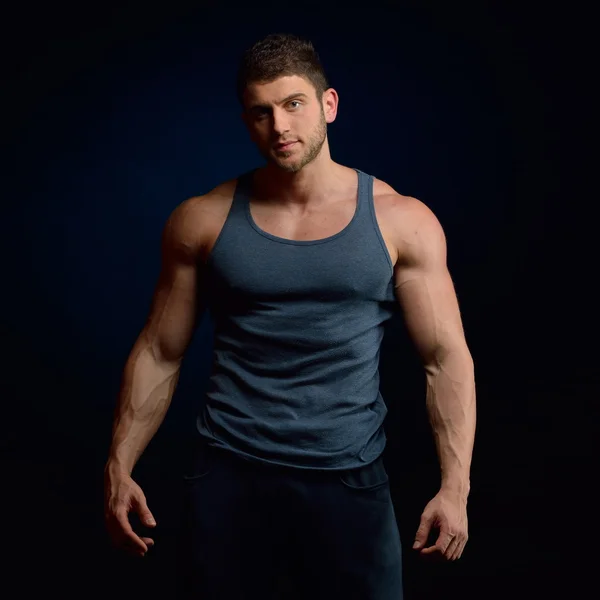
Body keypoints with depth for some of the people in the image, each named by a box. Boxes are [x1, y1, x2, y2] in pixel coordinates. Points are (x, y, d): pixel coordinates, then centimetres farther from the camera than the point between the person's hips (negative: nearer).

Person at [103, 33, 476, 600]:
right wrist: (118, 467, 0)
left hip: (347, 479, 0)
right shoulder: (202, 221, 0)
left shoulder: (400, 221, -3)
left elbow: (447, 358, -3)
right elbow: (159, 353, 5)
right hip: (227, 473, 1)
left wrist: (455, 486, -12)